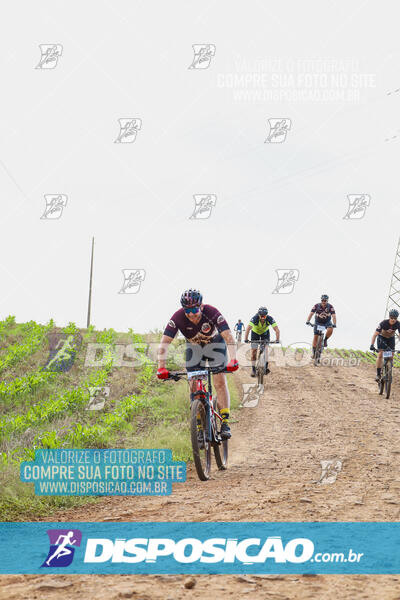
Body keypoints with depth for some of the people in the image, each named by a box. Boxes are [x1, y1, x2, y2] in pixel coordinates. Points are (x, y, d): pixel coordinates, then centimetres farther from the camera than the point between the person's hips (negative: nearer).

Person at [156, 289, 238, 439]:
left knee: (220, 382, -14)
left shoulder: (211, 312, -36)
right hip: (194, 346, 2)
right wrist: (161, 367, -45)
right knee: (194, 385, -5)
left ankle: (225, 423, -13)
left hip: (215, 343, -2)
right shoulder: (178, 317, -31)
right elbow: (164, 342, -33)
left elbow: (228, 337, -43)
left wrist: (233, 360, -57)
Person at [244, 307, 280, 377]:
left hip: (265, 332, 1)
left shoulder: (270, 319, -34)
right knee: (254, 351, -6)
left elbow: (277, 330, -39)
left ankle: (266, 367, -18)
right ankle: (253, 369, 2)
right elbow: (248, 328, -48)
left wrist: (277, 340, -53)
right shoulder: (254, 318, -38)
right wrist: (246, 339, -61)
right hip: (255, 332, -1)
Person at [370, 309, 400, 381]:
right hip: (382, 338, -3)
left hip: (391, 338, 3)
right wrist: (372, 345, -47)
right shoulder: (383, 323, -33)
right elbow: (375, 334, -36)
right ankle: (378, 374, -14)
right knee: (380, 355, -17)